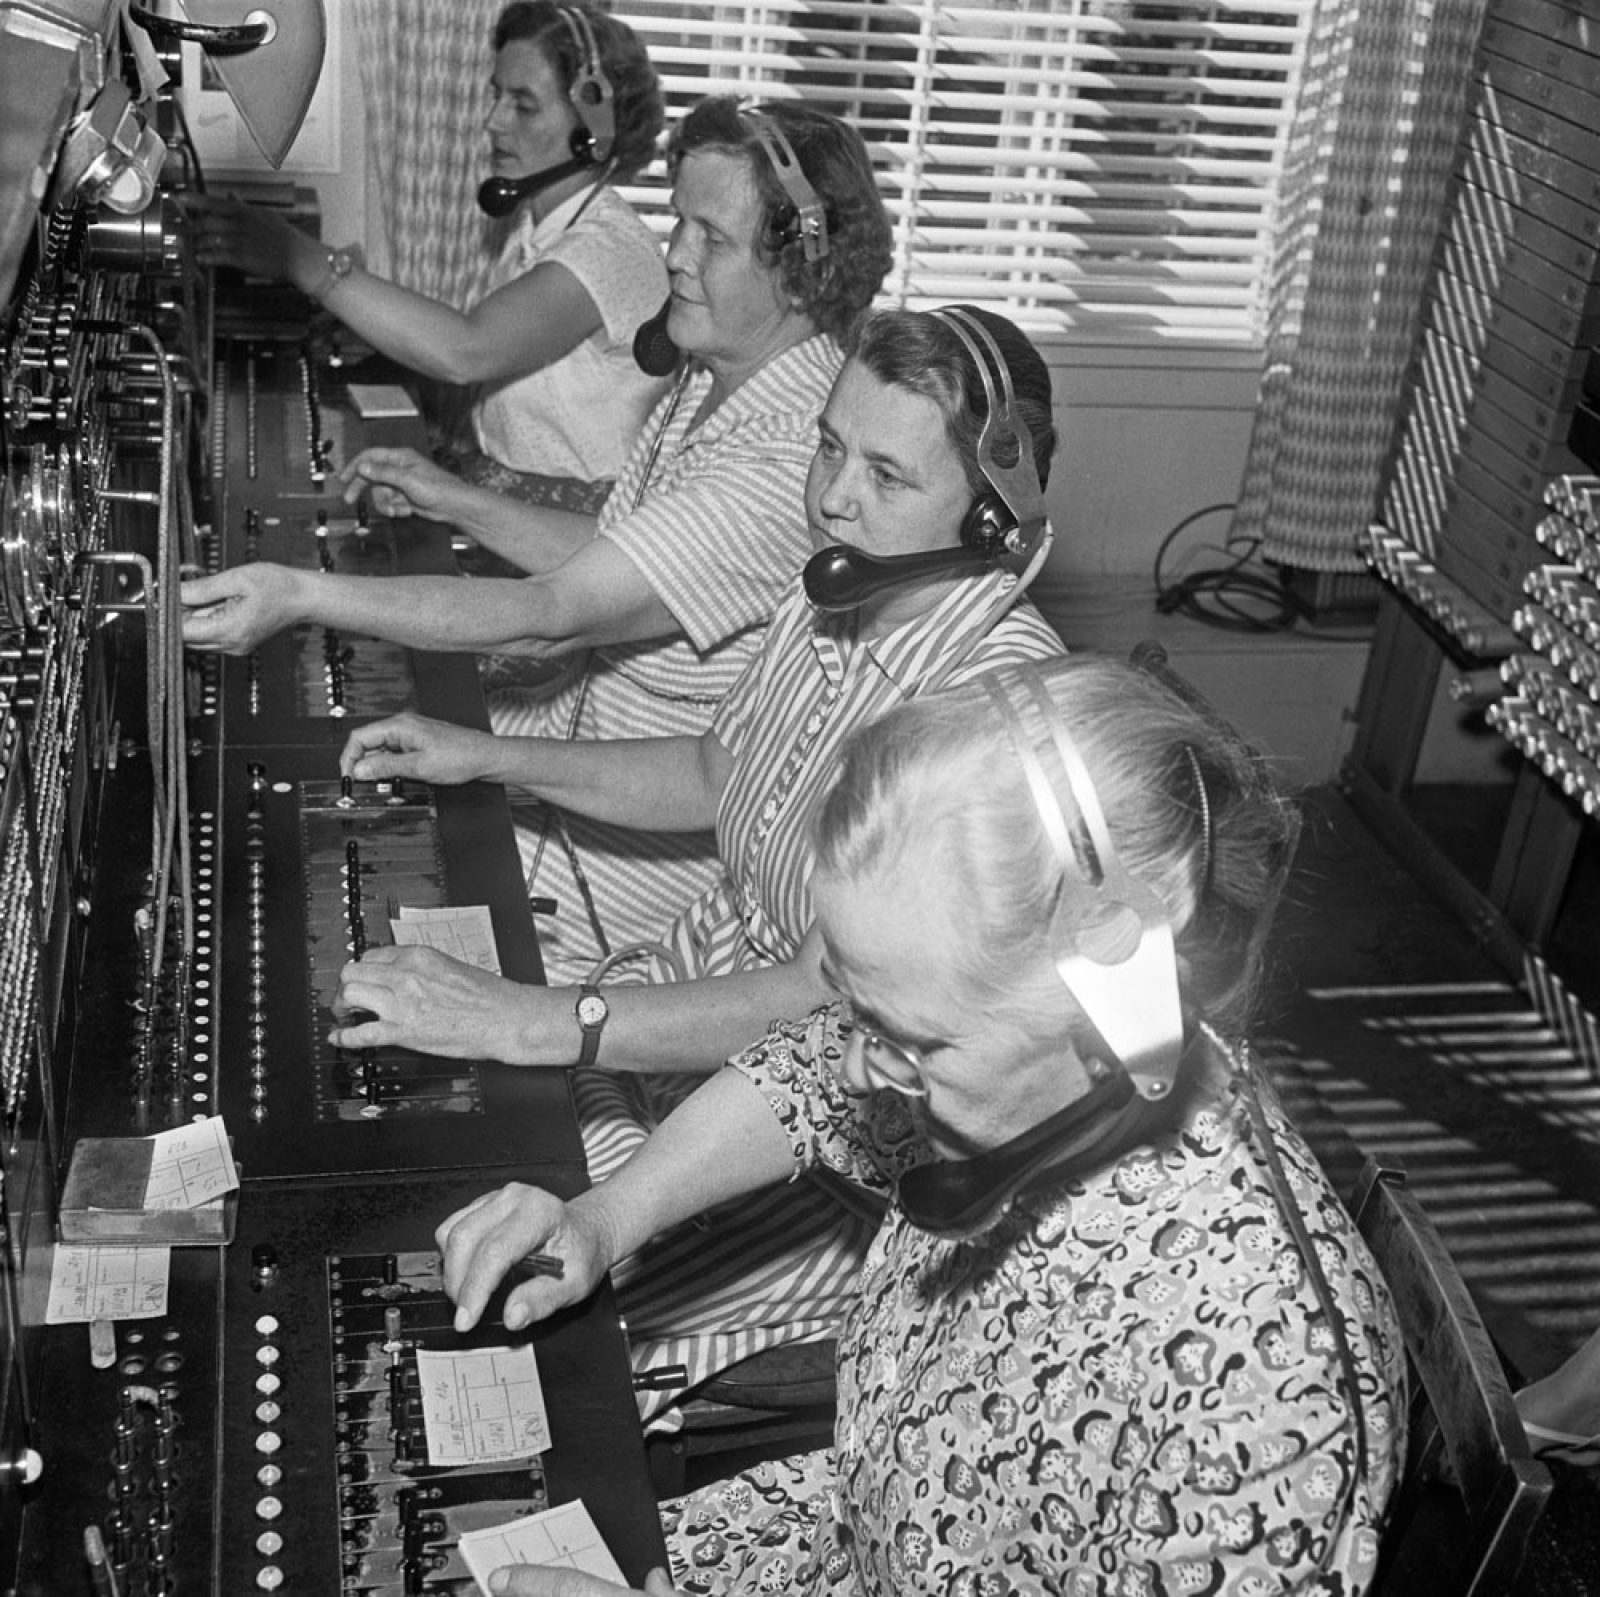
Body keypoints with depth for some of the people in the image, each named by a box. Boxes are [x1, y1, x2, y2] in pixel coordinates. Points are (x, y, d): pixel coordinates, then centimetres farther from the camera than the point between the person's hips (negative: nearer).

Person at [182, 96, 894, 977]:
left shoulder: (797, 460, -30)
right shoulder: (715, 377, 2)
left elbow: (550, 618, -34)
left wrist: (303, 595, -36)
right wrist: (453, 500, 9)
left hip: (669, 838, -9)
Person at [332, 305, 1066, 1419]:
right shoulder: (834, 597, 0)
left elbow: (830, 1007, -32)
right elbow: (713, 777, 17)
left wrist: (528, 1022, -36)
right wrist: (488, 756, 7)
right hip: (705, 983, 8)